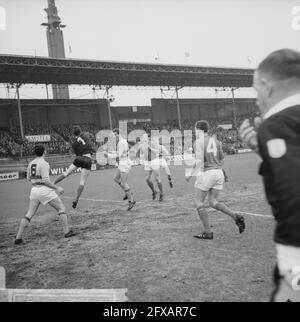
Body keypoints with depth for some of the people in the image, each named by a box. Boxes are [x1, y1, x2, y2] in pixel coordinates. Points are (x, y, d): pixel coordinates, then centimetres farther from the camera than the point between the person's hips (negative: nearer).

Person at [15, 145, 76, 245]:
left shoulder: (30, 164, 9)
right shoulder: (44, 164, -13)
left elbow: (28, 178, 16)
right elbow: (46, 180, -17)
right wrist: (57, 188, -10)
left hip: (34, 190, 7)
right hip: (44, 190, -7)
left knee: (29, 214, 10)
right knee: (62, 208, 7)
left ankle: (18, 237, 7)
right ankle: (67, 232, 6)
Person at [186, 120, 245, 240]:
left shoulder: (198, 142, -7)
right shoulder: (215, 141, 12)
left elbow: (199, 161, -17)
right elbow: (222, 159, 15)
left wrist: (190, 174, -8)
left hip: (206, 173, -7)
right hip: (218, 172, 7)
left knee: (199, 202, 6)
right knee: (213, 202, 15)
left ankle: (208, 232, 6)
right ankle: (236, 217, -3)